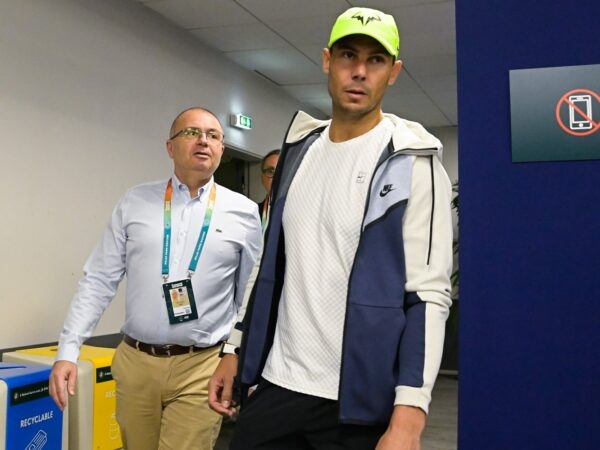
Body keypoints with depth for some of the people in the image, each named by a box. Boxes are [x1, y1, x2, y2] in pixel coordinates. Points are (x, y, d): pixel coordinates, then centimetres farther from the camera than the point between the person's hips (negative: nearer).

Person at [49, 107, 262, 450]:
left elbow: (251, 297, 6)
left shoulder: (244, 212, 0)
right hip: (135, 362, 2)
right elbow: (99, 280, 3)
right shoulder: (134, 202, 3)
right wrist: (68, 350, -3)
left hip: (201, 367, -2)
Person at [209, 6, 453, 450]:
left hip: (360, 398, -4)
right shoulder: (298, 150, 8)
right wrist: (236, 348, 13)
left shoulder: (413, 165, -9)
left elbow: (430, 294, -13)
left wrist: (409, 414, -20)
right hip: (278, 383, 5)